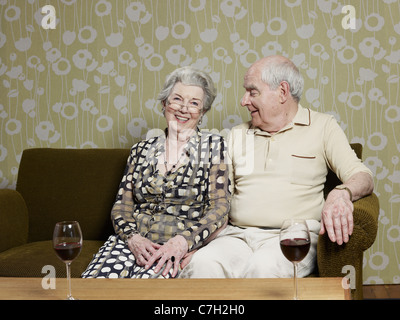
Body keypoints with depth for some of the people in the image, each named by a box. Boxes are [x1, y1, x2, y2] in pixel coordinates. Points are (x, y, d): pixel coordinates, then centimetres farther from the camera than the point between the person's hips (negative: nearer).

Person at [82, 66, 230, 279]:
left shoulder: (212, 146, 6)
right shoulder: (141, 150, 15)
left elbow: (220, 208, -2)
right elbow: (122, 206, 12)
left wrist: (183, 241, -18)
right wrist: (132, 238, -10)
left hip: (180, 247, -3)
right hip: (133, 240, 3)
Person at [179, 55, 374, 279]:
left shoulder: (323, 126, 11)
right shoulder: (238, 134, 21)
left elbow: (362, 176, 1)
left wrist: (342, 193, -24)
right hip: (237, 235, 3)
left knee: (265, 267, -36)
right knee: (204, 264, -30)